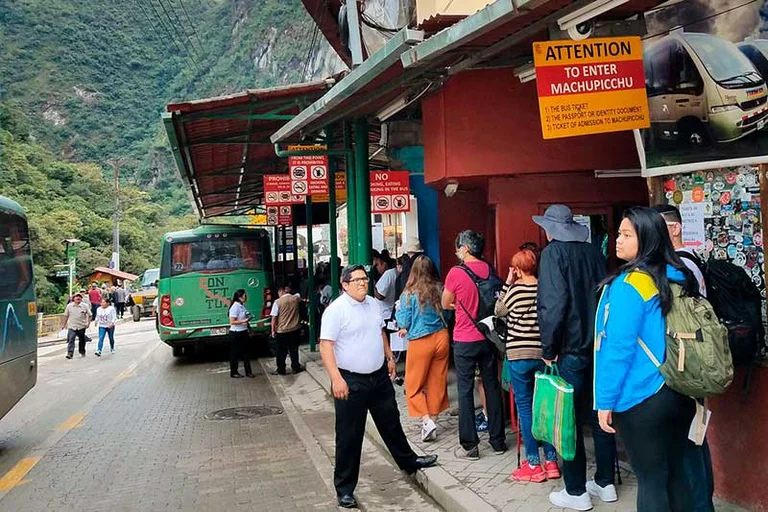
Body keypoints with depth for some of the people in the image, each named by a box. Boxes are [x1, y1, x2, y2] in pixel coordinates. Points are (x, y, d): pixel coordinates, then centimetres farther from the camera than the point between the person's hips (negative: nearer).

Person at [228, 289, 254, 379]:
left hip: (243, 332, 8)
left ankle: (248, 371, 19)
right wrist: (243, 321, -29)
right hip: (236, 334, -8)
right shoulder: (235, 307, -20)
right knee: (235, 354, 5)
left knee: (245, 352, 12)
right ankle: (233, 372, 17)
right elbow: (232, 322, -22)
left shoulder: (242, 305, 6)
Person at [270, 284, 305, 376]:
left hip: (282, 331, -3)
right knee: (294, 350, 14)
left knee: (281, 352, 8)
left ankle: (281, 370, 14)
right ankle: (296, 367, 19)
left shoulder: (277, 302, -12)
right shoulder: (296, 298, -2)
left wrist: (273, 330, -5)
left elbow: (274, 318, -12)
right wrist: (290, 291, 26)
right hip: (295, 329, 3)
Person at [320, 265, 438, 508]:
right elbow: (326, 346, -19)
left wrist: (389, 358, 20)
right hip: (351, 381, -7)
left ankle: (408, 461, 42)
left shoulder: (373, 304, 7)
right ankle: (344, 489, 13)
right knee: (349, 436, 2)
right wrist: (336, 379, -25)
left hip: (379, 376, 7)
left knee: (391, 423, 22)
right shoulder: (336, 310, -16)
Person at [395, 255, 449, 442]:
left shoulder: (409, 294, -11)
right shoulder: (440, 290, -1)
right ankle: (433, 419, 20)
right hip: (441, 337, 4)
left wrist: (398, 310, 15)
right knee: (438, 384, 13)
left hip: (420, 342, -4)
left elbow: (403, 322, -7)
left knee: (414, 386, 8)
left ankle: (427, 420, -6)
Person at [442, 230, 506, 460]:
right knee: (492, 387, 13)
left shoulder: (456, 272, -14)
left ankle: (469, 445, 7)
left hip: (465, 340, -5)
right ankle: (497, 440, 21)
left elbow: (446, 304, -1)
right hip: (488, 337, 5)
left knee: (465, 391, 3)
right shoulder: (490, 270, 0)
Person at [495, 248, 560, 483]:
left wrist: (508, 283, 5)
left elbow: (498, 311, 7)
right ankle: (551, 461, 17)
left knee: (525, 407, 4)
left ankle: (534, 465, 6)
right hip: (544, 353, 4)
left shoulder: (515, 290, -9)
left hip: (519, 355, -4)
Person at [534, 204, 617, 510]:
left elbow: (553, 305, -18)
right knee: (600, 415, 14)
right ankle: (605, 483, 24)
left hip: (571, 348, -6)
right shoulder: (593, 251, 8)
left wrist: (548, 349, -11)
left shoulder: (554, 252, -10)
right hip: (600, 346, 6)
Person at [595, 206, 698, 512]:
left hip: (642, 398, -7)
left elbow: (619, 346, -19)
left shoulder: (628, 284, -16)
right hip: (680, 392, 7)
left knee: (651, 479, 4)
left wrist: (605, 400, -12)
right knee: (675, 472, 18)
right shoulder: (681, 278, 7)